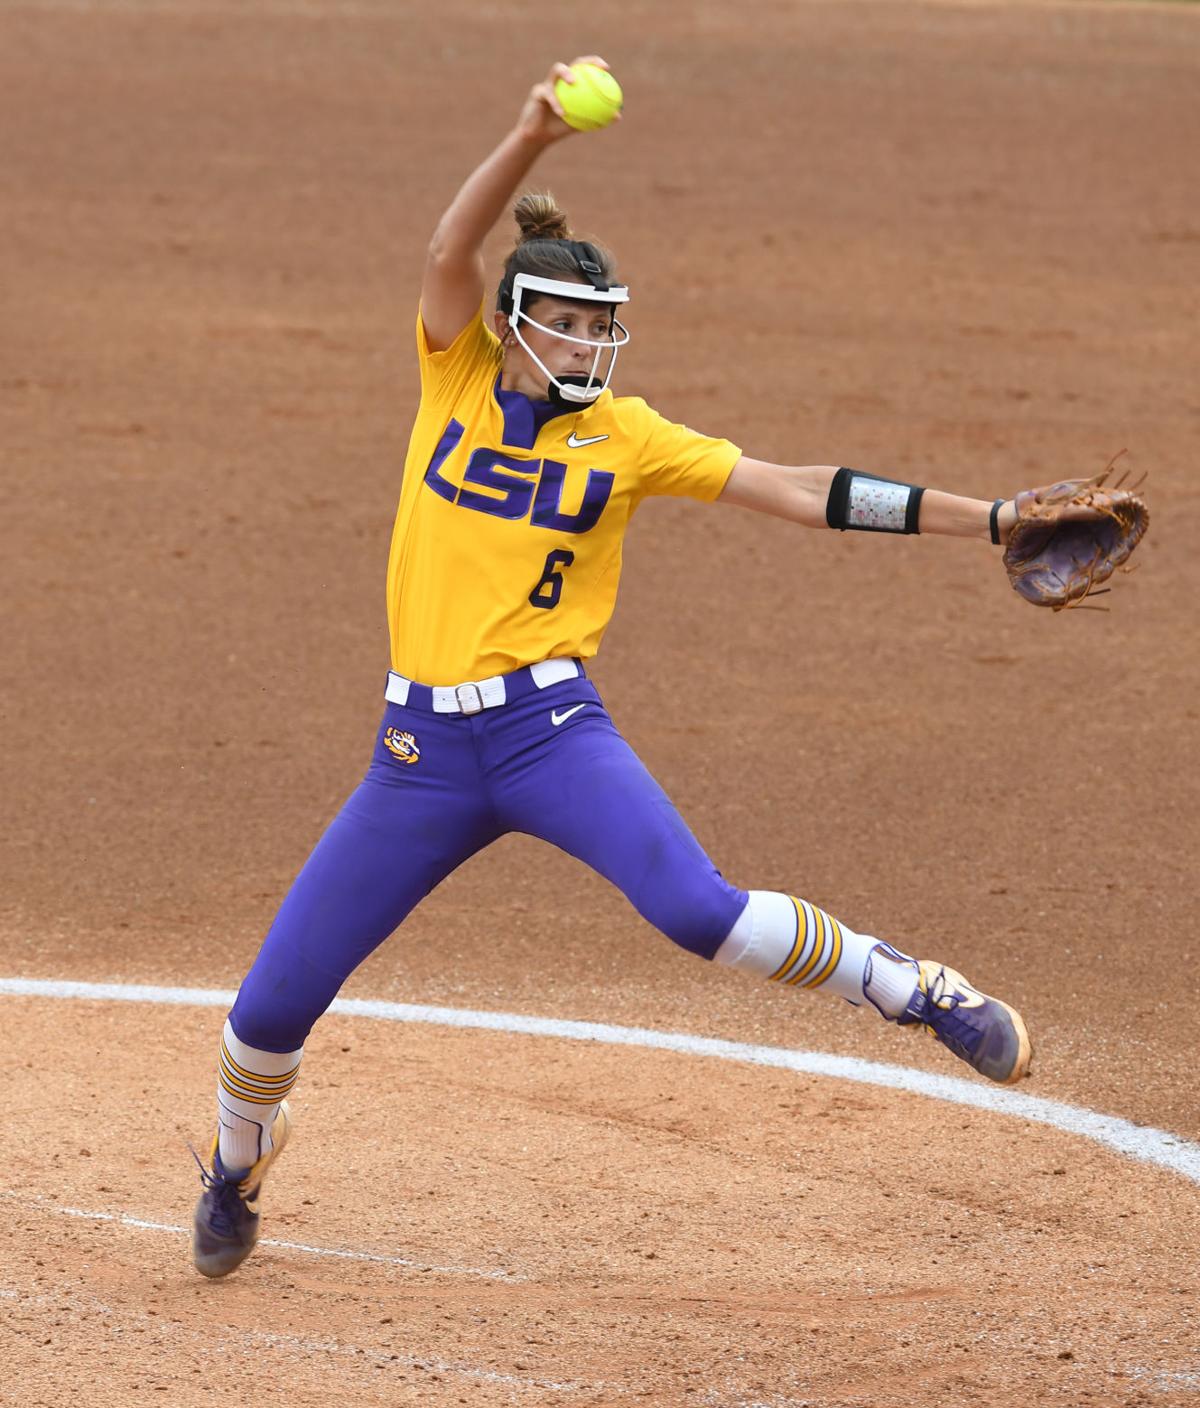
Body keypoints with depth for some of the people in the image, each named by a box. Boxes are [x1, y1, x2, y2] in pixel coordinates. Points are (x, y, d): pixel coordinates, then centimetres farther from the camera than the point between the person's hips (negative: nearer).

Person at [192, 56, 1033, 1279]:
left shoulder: (626, 437, 2)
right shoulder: (456, 382, 4)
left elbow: (794, 491, -2)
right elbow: (451, 253, -14)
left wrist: (984, 519, -9)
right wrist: (529, 140, -32)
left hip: (550, 730, -1)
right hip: (420, 751, 1)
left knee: (699, 911, -27)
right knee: (273, 1004, 2)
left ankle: (911, 985, -7)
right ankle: (237, 1166, 33)